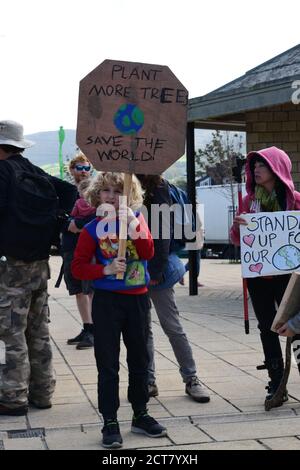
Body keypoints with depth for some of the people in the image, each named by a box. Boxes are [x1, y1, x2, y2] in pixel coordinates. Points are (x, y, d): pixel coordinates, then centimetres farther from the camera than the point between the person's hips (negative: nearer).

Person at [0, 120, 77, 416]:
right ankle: (41, 392, 20)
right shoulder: (37, 174, 11)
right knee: (38, 330, 13)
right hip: (40, 262, 7)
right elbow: (69, 192, 11)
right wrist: (56, 215, 6)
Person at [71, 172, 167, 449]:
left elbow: (148, 252, -12)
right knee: (108, 363, 1)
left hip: (138, 299, 2)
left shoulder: (136, 218, 2)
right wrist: (107, 269, -18)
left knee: (139, 359, 13)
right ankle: (110, 423, 10)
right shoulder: (92, 229, -3)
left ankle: (140, 415, 27)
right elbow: (78, 267, -5)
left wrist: (132, 224, -23)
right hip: (107, 301, -2)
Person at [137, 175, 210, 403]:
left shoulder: (157, 188, -5)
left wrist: (156, 271, -15)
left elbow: (162, 232, -11)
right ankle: (148, 381, 16)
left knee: (172, 326, 0)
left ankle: (191, 379, 11)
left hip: (155, 269, -5)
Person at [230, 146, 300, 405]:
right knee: (267, 328, 8)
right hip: (257, 275, 3)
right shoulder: (249, 201, 6)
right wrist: (237, 225, -14)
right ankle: (276, 384, 15)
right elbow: (237, 240, 8)